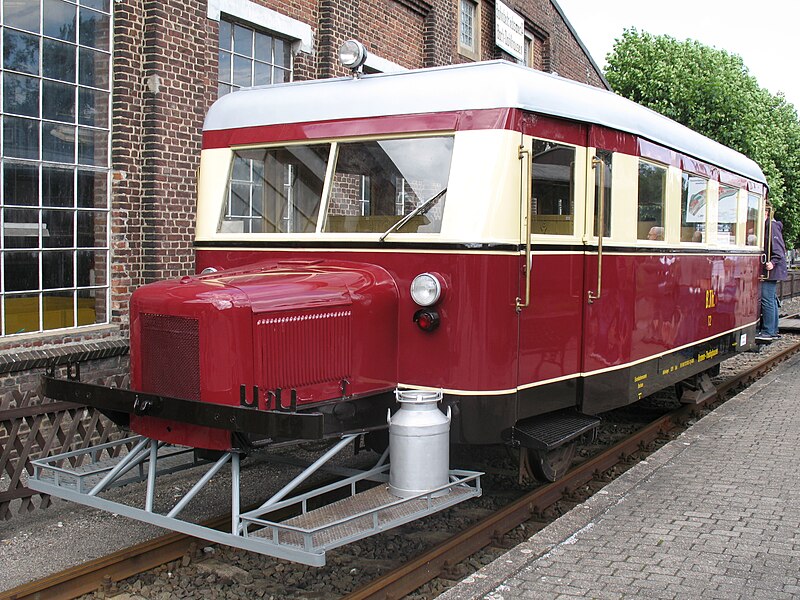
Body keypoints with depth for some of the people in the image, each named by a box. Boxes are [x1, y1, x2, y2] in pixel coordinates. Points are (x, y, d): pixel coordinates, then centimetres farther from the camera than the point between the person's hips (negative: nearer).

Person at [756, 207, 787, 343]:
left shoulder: (771, 226, -12)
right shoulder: (766, 225, 16)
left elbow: (778, 248, -19)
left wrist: (773, 262, -27)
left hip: (771, 270, -10)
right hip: (770, 271, 10)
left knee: (767, 299, -10)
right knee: (771, 299, 13)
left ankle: (768, 332, -8)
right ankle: (773, 331, 19)